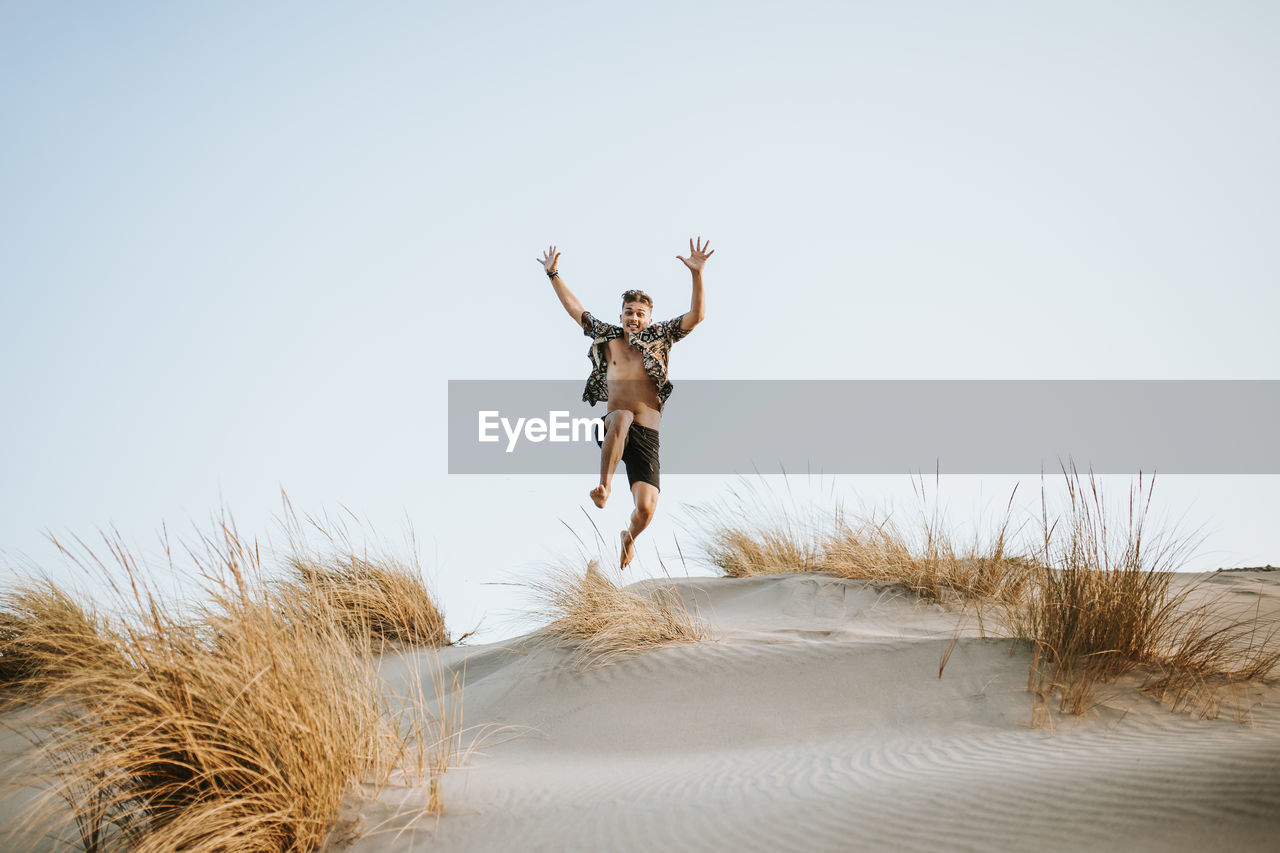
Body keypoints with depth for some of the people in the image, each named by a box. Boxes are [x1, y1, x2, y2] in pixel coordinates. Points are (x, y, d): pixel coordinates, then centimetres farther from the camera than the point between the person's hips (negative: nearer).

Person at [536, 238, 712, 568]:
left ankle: (628, 536, 24)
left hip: (646, 436, 0)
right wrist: (554, 274, 23)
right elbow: (575, 308, 25)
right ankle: (605, 485, -28)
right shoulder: (607, 337, 17)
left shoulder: (660, 337, 11)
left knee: (646, 508, -13)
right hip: (612, 430, 0)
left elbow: (697, 315, 1)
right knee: (622, 416, -39)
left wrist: (697, 274, -10)